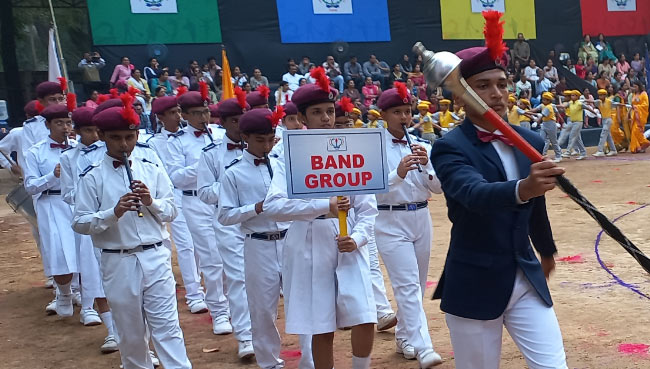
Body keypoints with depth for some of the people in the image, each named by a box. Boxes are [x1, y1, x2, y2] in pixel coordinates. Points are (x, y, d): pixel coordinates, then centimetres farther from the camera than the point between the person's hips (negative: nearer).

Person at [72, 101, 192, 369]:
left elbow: (171, 212, 5)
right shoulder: (91, 177, -3)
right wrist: (114, 212, -20)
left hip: (155, 258, 1)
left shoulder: (152, 170, 4)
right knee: (130, 332, 14)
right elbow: (79, 223, -6)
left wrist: (151, 202, -15)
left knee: (167, 326, 0)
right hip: (118, 263, 0)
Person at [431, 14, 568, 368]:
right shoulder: (449, 148, -14)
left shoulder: (531, 141, 4)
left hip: (528, 280, 5)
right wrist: (521, 188, -52)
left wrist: (547, 251, 31)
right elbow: (475, 194, -33)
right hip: (474, 286, -4)